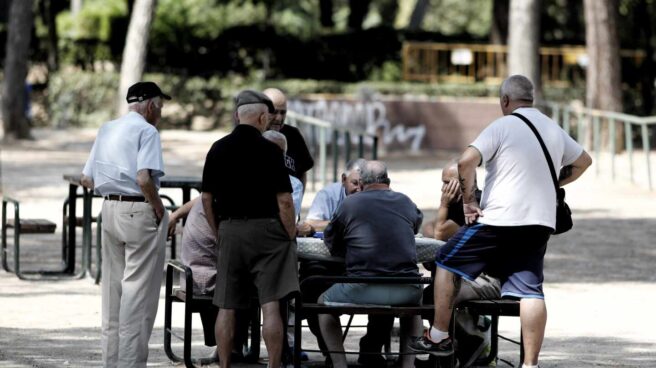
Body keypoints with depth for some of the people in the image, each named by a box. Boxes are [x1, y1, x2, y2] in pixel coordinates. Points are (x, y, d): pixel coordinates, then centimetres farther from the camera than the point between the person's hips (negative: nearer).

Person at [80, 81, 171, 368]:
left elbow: (87, 179, 12)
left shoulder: (106, 129, 13)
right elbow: (144, 178, -23)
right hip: (140, 211, -8)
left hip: (110, 208, 8)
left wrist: (112, 185, 14)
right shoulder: (146, 131, -11)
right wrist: (159, 209, -11)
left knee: (113, 285, 14)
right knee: (139, 289, -3)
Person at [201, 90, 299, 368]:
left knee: (227, 307, 8)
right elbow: (284, 201, -11)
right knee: (271, 306, -5)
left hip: (229, 230, 4)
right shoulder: (269, 150, -8)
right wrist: (291, 236, 0)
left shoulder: (218, 149, 5)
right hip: (265, 229, -4)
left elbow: (206, 198, 8)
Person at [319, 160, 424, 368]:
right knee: (414, 301, 39)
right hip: (405, 291, 3)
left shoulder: (350, 203, 5)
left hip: (363, 289, -3)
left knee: (324, 303, 27)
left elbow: (331, 243, 15)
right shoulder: (405, 203, 13)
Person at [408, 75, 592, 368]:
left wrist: (468, 199, -9)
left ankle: (438, 336, 14)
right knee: (530, 290, 1)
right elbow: (583, 161, 29)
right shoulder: (554, 130, 13)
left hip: (499, 220, -6)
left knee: (447, 262, 11)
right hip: (540, 222, 6)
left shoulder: (502, 127, -7)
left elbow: (466, 161, -19)